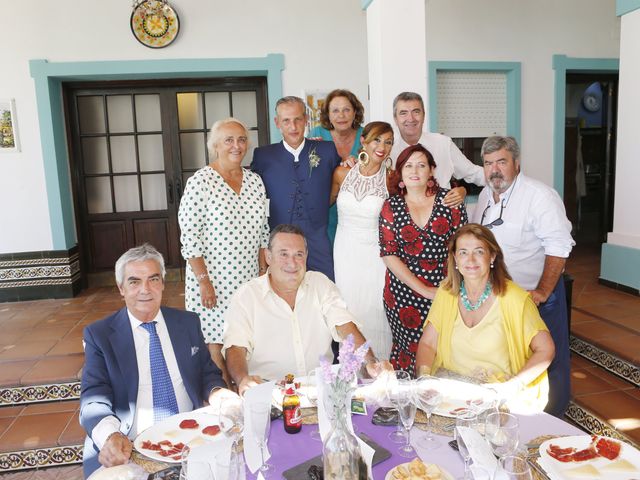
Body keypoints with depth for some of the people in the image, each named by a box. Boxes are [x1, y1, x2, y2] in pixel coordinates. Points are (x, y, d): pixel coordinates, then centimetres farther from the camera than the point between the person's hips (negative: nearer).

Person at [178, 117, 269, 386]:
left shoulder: (255, 181, 7)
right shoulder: (200, 182, -9)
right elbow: (189, 236, -11)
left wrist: (263, 271, 8)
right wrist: (203, 281, -14)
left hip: (249, 278, 5)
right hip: (212, 279, -5)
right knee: (216, 343, 2)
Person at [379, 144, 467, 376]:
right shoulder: (391, 206, 3)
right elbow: (389, 254, -3)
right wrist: (424, 290, -9)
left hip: (444, 290, 1)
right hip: (404, 293, 0)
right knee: (410, 349, 2)